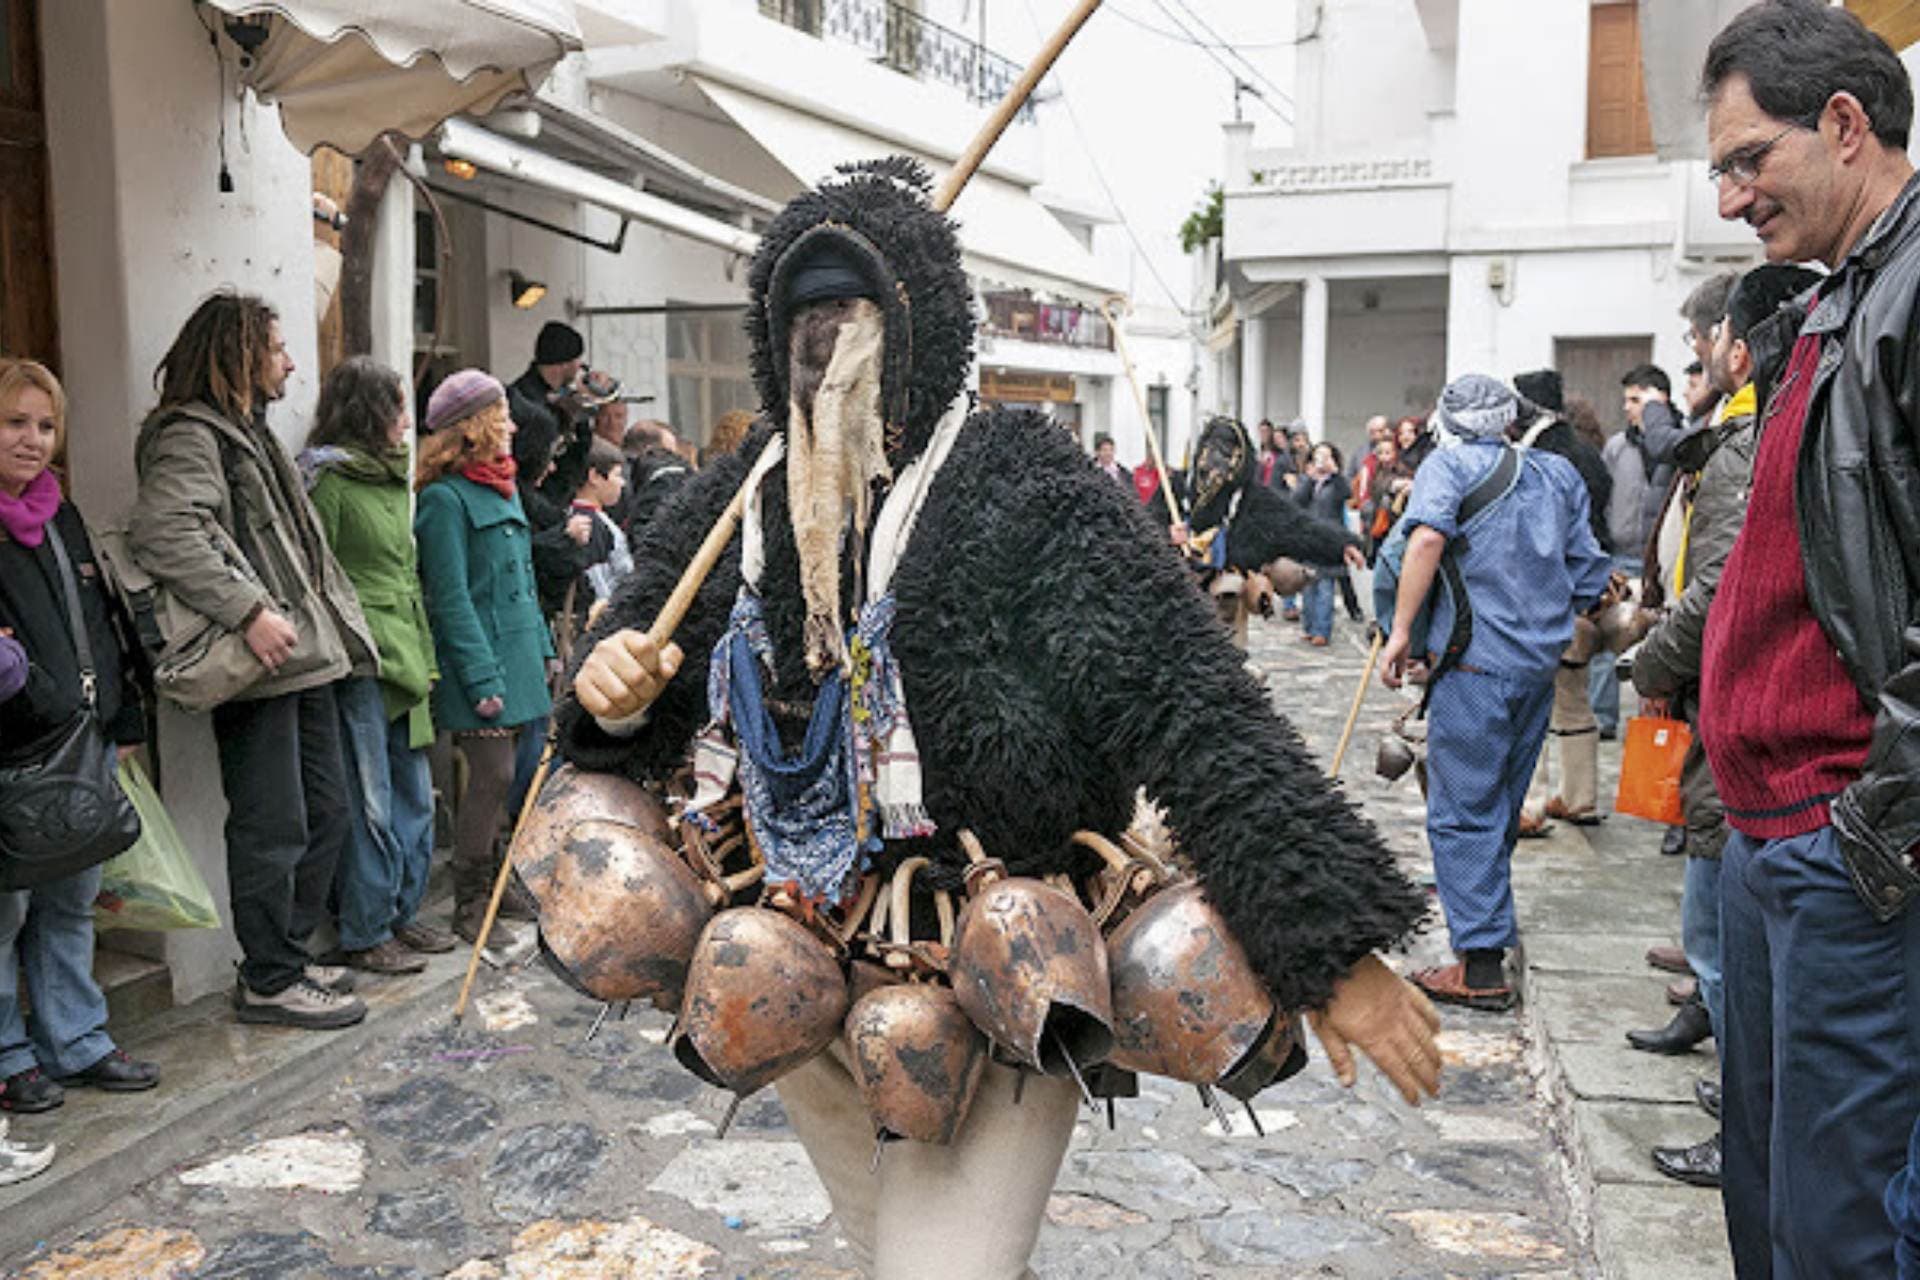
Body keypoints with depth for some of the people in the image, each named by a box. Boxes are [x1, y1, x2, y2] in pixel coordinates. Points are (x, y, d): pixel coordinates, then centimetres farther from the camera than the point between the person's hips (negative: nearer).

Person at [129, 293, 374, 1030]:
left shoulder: (249, 432, 22)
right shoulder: (189, 437, -9)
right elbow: (162, 530, -26)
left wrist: (340, 629, 20)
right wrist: (249, 611, -29)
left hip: (305, 662, 10)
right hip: (259, 670, -10)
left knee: (328, 816, 14)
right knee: (274, 829, -3)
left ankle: (288, 956, 28)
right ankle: (269, 982, 11)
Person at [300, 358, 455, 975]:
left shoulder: (393, 478, 17)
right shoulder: (329, 480, -8)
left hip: (402, 660, 8)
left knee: (414, 796, 12)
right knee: (371, 803, -2)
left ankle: (402, 914, 25)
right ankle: (365, 936, 10)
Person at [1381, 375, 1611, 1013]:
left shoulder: (1448, 466, -2)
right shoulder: (1558, 474, 15)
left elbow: (1427, 536, -22)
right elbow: (1588, 578, 15)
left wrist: (1401, 631, -21)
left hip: (1478, 661, -6)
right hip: (1541, 663, 7)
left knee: (1463, 811, -3)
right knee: (1502, 804, 20)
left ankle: (1480, 965, -4)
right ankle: (1480, 899, 38)